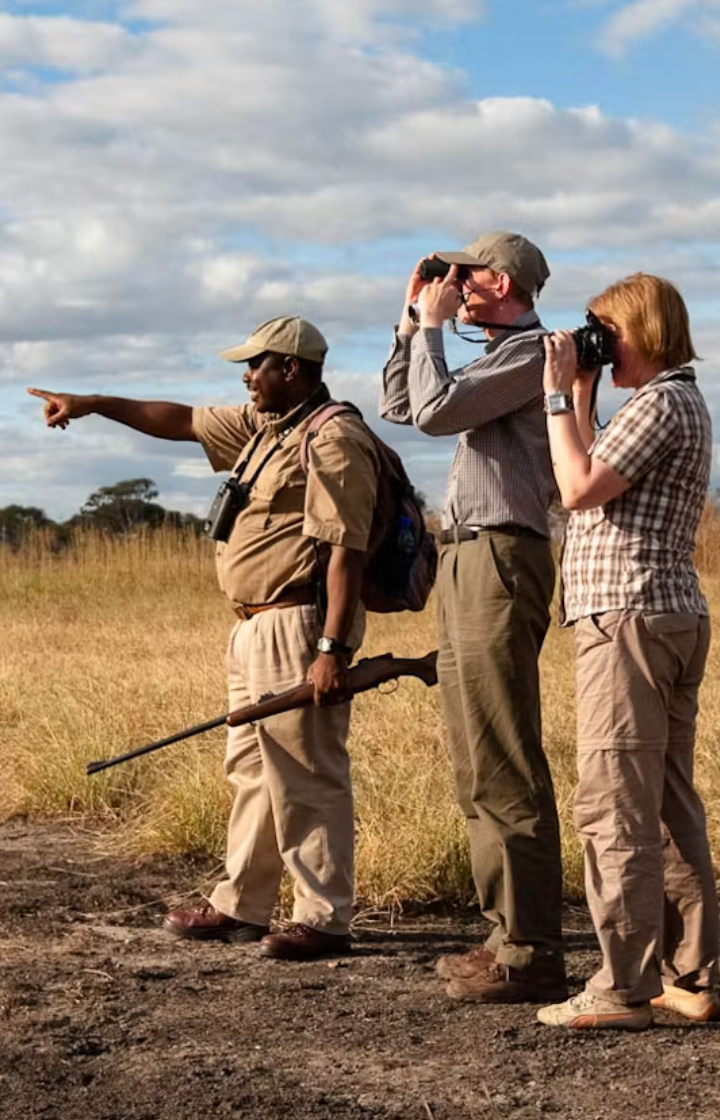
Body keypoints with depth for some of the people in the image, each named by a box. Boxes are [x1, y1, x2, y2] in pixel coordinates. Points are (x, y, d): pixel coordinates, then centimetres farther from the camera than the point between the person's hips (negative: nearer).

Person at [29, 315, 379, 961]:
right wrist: (93, 404, 28)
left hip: (299, 627, -11)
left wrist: (333, 648, -26)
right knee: (252, 769, 15)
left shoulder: (333, 441, -14)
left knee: (305, 776, -8)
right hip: (257, 627, 11)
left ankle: (325, 920, -3)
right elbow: (184, 421, 28)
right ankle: (239, 907, 23)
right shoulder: (264, 427, 17)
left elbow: (346, 551, -21)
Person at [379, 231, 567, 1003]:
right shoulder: (498, 358, 23)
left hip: (500, 562, -11)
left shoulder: (532, 352, -8)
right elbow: (399, 408, 26)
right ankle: (507, 935, 17)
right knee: (478, 769, 12)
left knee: (505, 768, -12)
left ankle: (532, 954, -10)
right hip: (464, 563, 11)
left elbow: (436, 410, -17)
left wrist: (434, 325, -3)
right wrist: (412, 322, 19)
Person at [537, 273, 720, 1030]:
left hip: (629, 617, -11)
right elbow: (597, 487, 24)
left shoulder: (659, 404, -10)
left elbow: (580, 490, -17)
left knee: (614, 809, -10)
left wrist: (559, 396, -9)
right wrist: (581, 397, 20)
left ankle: (623, 988, -9)